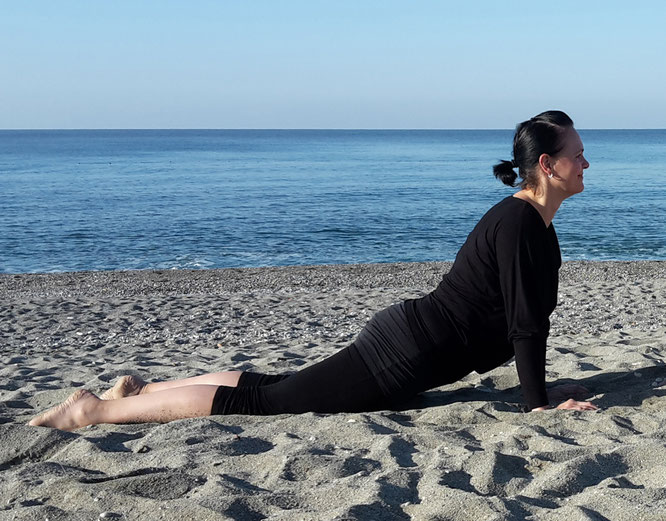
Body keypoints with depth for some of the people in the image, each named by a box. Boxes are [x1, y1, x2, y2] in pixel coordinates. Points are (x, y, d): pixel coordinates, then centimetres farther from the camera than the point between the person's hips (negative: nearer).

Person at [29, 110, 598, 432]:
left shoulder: (537, 224, 14)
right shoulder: (517, 223, -19)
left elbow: (530, 317, 23)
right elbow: (525, 323, -20)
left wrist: (543, 389, 25)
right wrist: (539, 404, -12)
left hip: (402, 337, 9)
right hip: (404, 354, -9)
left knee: (275, 386, 14)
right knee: (261, 400, -9)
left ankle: (141, 389, 19)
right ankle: (95, 410, -6)